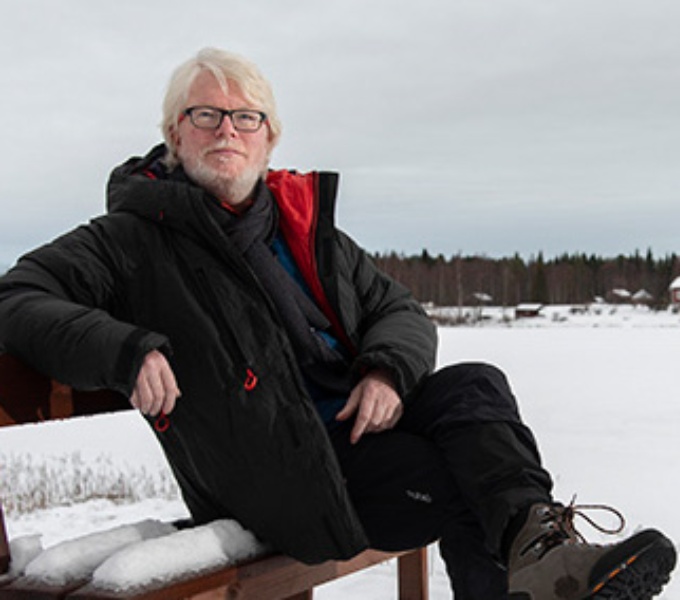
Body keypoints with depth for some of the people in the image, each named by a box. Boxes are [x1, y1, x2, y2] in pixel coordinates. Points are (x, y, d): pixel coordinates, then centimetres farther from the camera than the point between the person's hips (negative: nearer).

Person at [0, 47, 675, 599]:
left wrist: (389, 370, -6)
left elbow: (401, 311, 20)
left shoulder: (304, 225, 18)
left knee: (474, 386, -22)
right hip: (276, 466, -5)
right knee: (461, 484, -25)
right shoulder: (134, 241, 1)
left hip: (361, 419, 6)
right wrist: (124, 350, -28)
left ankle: (536, 540, -39)